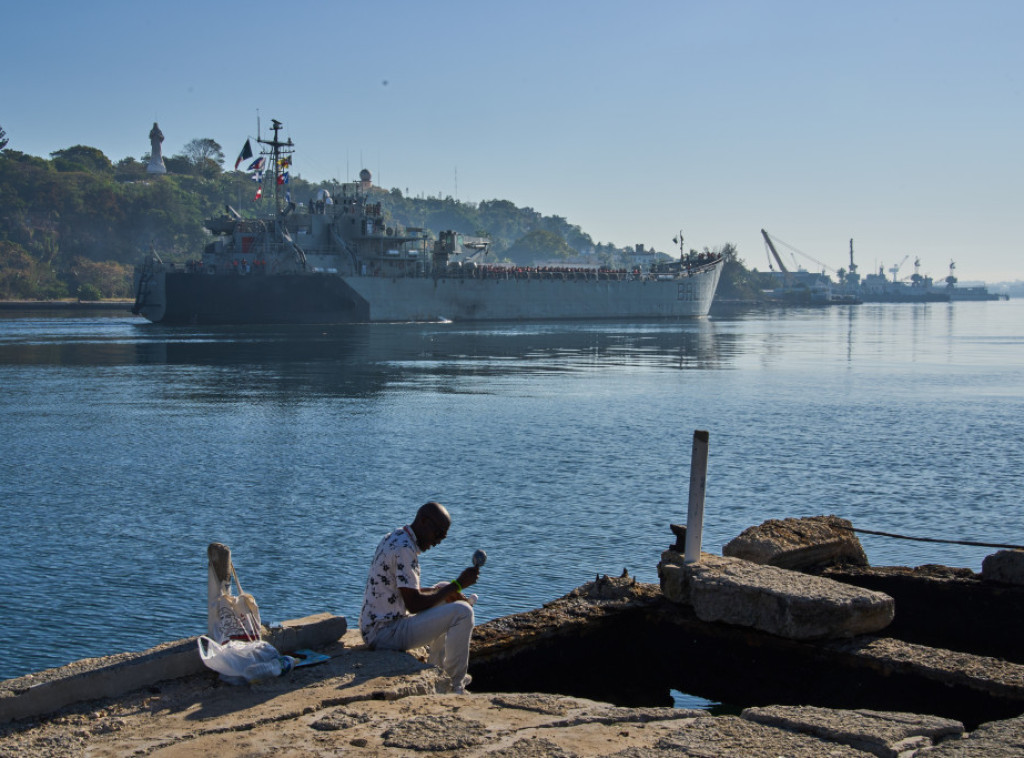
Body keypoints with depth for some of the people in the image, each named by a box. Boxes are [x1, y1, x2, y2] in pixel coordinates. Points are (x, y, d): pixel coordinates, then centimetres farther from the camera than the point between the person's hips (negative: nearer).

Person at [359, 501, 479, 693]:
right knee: (462, 612, -17)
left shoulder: (395, 539, 13)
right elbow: (414, 604, -22)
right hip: (385, 632, -11)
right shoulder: (404, 549, -20)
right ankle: (455, 686, -7)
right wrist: (457, 585, -14)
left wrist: (446, 589, 10)